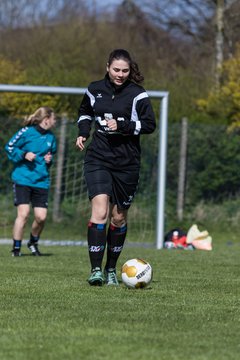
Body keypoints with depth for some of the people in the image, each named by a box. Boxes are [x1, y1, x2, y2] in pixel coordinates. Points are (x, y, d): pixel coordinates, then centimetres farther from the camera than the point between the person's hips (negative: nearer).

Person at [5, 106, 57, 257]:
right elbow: (9, 147, -1)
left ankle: (33, 243, 26)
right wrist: (24, 155, -15)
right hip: (23, 180, -5)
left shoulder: (51, 137, 9)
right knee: (23, 213, -14)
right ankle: (16, 247, 0)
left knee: (41, 216, -2)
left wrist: (49, 160, 3)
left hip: (41, 181, 5)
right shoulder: (26, 132, -8)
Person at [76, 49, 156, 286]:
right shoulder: (95, 90, 6)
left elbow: (149, 124, -8)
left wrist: (122, 126, -19)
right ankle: (96, 269, -17)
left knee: (119, 217, 8)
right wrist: (83, 131, 6)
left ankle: (111, 269, 25)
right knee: (99, 211, -16)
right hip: (98, 159, 0)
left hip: (127, 164, 0)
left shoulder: (137, 94, -3)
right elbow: (84, 112, 25)